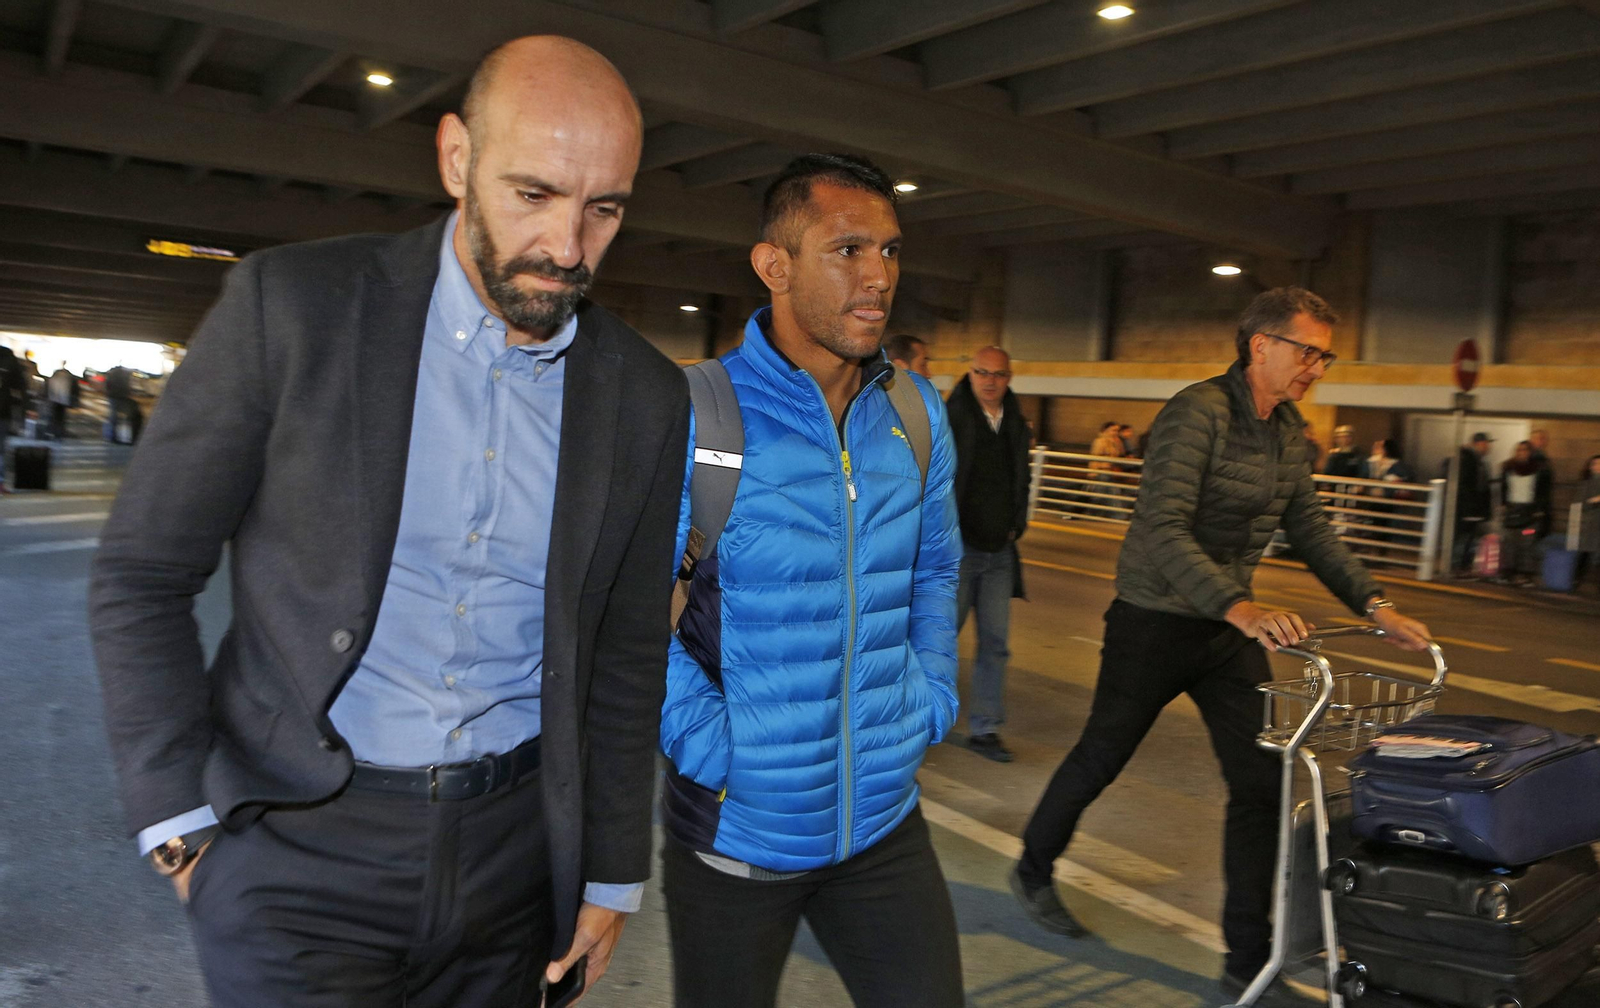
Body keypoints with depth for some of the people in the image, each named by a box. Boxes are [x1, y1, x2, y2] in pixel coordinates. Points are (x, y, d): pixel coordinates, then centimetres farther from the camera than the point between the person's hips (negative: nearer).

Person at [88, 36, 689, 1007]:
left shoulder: (646, 395, -2)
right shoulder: (292, 304, -9)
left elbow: (626, 656, 5)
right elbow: (140, 578, -3)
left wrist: (611, 876, 8)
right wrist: (184, 830, -6)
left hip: (512, 849, 3)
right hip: (301, 847, -2)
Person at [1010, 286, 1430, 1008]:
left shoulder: (1287, 428, 6)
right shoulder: (1197, 413, -21)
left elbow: (1309, 528, 14)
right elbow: (1163, 531, -33)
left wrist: (1374, 605, 5)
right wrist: (1238, 606, -44)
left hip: (1230, 626, 7)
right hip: (1156, 621, -7)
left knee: (1260, 783, 4)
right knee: (1100, 760, 9)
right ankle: (1033, 872, 35)